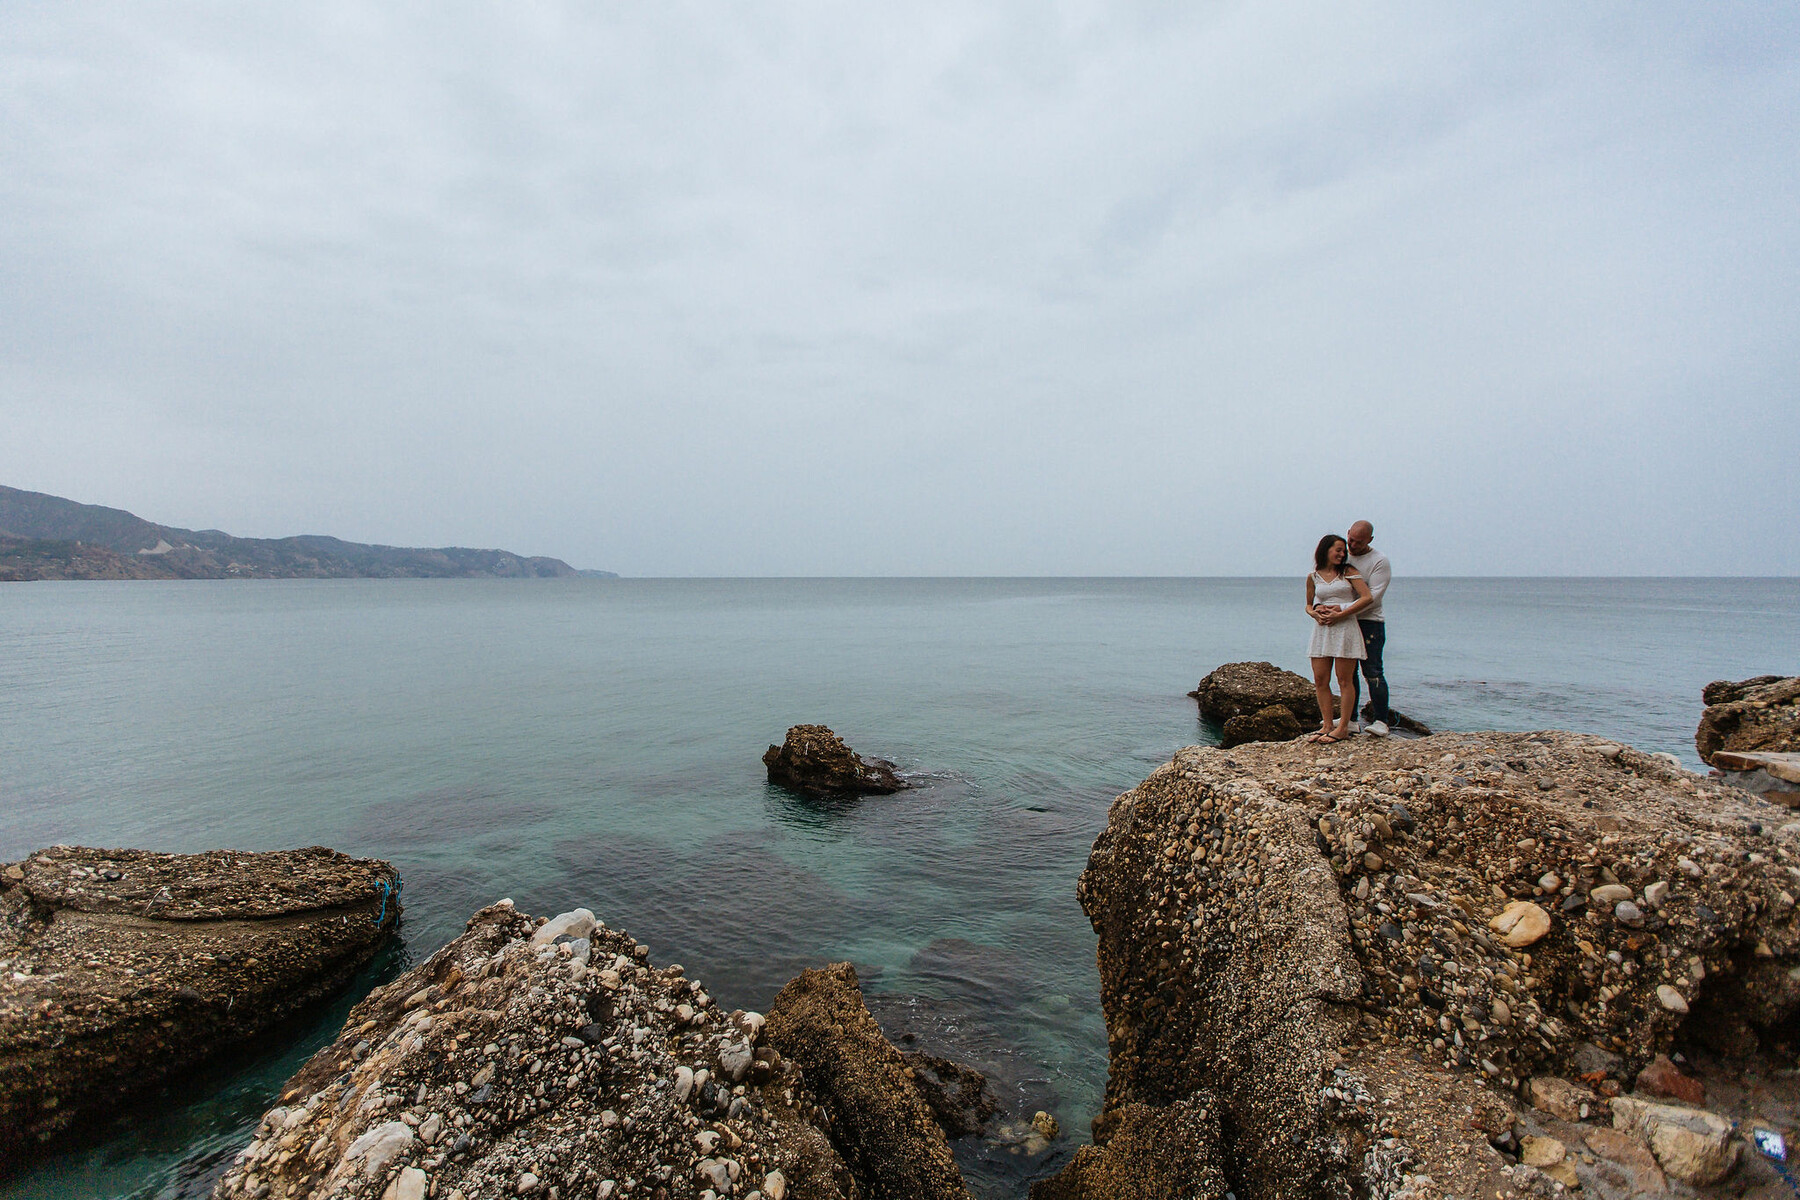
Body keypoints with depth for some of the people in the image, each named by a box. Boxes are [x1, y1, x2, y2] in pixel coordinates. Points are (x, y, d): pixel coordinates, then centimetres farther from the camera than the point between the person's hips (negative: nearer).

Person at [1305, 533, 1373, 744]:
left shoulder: (1348, 572, 3)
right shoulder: (1313, 577, 11)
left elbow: (1367, 598, -6)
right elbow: (1308, 605, 20)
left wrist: (1340, 614, -13)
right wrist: (1315, 613, -3)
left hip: (1344, 627, -4)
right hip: (1321, 629, 4)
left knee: (1344, 680, -3)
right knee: (1320, 680, 2)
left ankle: (1342, 728, 2)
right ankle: (1327, 725, 11)